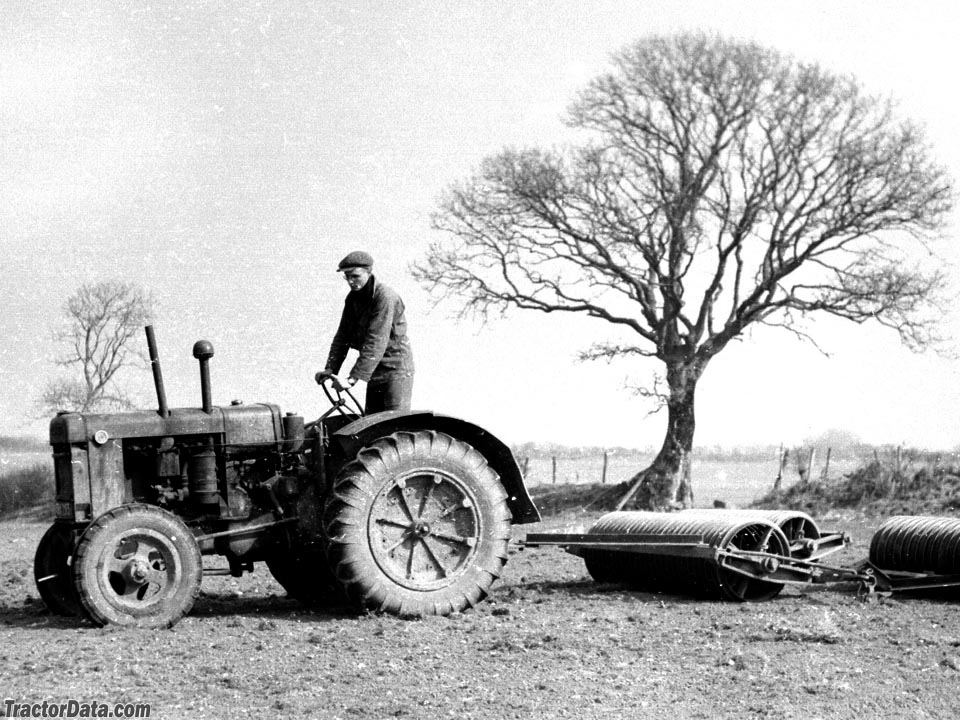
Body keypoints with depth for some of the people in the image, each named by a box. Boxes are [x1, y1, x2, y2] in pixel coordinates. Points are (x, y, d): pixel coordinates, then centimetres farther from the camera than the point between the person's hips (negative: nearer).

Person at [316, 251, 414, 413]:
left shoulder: (385, 298, -21)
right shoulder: (353, 298, 5)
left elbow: (376, 343, -29)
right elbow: (343, 336, 7)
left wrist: (353, 378, -33)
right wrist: (330, 369, -6)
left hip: (396, 369, -8)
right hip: (376, 371, 8)